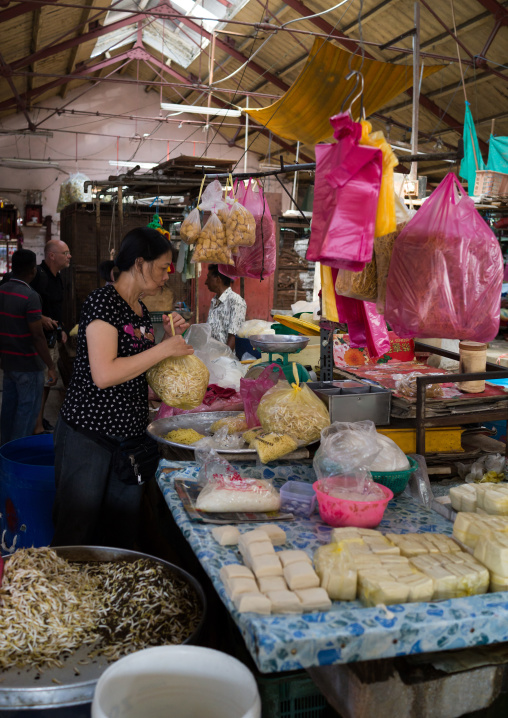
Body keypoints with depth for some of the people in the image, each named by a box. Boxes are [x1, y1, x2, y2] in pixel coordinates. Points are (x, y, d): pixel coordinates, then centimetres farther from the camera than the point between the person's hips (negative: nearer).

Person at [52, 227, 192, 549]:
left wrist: (169, 338, 5)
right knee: (78, 536, 3)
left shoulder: (141, 310, 13)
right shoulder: (104, 301, -14)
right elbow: (104, 374, -24)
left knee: (123, 534, 15)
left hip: (130, 433, 8)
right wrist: (164, 349, -17)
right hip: (90, 434, -8)